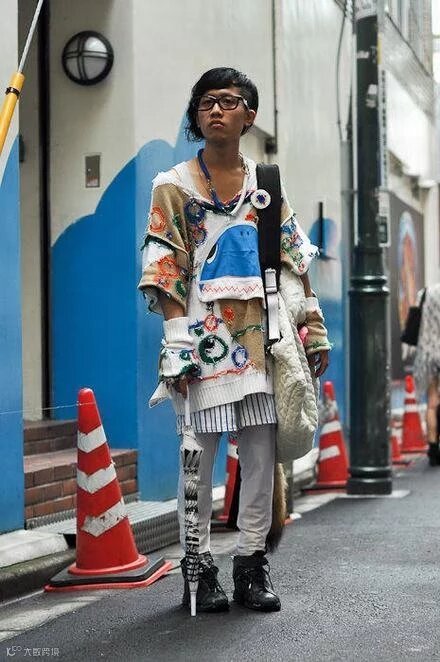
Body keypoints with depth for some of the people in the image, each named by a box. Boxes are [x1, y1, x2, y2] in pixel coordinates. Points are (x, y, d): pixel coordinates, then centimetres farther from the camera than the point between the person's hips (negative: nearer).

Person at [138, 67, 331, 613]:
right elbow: (166, 271, -4)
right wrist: (178, 344, -13)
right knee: (198, 455, -2)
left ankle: (252, 561, 14)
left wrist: (314, 331, 9)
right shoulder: (175, 187, 3)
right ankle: (198, 567, 10)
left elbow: (294, 263, 14)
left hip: (261, 335, 3)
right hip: (206, 334, -3)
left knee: (261, 454, 3)